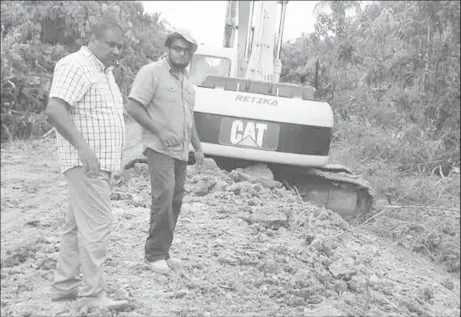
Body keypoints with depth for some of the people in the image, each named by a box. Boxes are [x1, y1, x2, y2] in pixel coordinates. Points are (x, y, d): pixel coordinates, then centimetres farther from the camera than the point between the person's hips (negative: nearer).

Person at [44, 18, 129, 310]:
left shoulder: (105, 70, 17)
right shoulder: (76, 65, -13)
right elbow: (54, 109, -23)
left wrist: (111, 156, 19)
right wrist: (83, 147, -29)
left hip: (101, 162, 10)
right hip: (86, 162, -10)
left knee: (78, 224, 13)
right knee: (97, 224, -9)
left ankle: (64, 285, 22)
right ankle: (93, 294, 0)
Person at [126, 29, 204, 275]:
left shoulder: (186, 79, 18)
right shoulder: (152, 72, -6)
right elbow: (133, 107, -13)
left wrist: (197, 147, 21)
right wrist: (160, 132, -18)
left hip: (181, 152, 8)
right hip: (159, 149, -8)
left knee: (175, 202, 7)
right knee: (164, 199, -15)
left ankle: (162, 252, 17)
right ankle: (154, 254, -3)